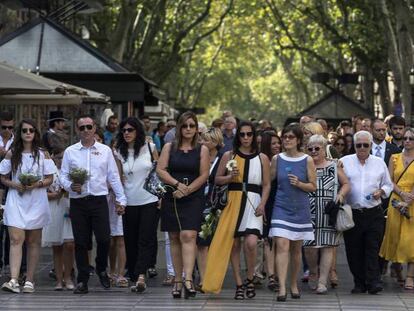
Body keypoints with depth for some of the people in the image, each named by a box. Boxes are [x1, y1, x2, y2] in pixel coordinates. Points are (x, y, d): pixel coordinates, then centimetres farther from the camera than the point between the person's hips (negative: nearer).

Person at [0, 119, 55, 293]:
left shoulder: (43, 154, 4)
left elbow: (50, 179, 4)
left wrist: (37, 184, -14)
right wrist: (14, 185, -11)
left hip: (36, 200, 1)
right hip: (16, 200, -1)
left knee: (33, 241, 5)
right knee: (16, 239, -12)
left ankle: (29, 281, 11)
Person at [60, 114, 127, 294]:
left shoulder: (105, 151, 8)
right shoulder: (70, 152, 7)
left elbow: (113, 177, 9)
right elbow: (63, 175, 7)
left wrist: (121, 199, 6)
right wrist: (70, 186, -14)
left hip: (99, 200, -1)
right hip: (77, 201, 1)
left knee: (104, 238, -9)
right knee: (81, 242, 2)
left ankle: (101, 269, 18)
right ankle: (82, 281, 10)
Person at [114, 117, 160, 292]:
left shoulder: (150, 148, 2)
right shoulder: (119, 153, 5)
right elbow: (118, 179, 8)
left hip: (150, 201, -2)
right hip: (130, 203, 2)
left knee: (145, 240, -11)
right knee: (131, 241, 3)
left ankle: (140, 276, -21)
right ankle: (134, 278, 11)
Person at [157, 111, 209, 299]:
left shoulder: (202, 150, 5)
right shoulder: (169, 147, 9)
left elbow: (204, 175, -1)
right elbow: (160, 170, 0)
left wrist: (186, 190, -11)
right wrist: (177, 184, -12)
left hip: (193, 199, -3)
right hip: (171, 198, 3)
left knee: (188, 236, -17)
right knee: (174, 238, 5)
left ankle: (188, 279, -25)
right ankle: (178, 280, 10)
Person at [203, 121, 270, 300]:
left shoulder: (262, 158, 8)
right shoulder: (229, 156, 8)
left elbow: (266, 185, 7)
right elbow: (217, 179, 12)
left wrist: (262, 204, -6)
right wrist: (230, 177, -8)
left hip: (253, 203, -1)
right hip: (233, 202, 1)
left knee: (251, 242, -18)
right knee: (234, 244, 1)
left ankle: (250, 280, 2)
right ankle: (239, 284, 10)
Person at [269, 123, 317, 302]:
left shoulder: (307, 160, 0)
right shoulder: (277, 159, 3)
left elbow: (313, 186, 2)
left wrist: (299, 183, -16)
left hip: (300, 208, 1)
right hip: (281, 207, -1)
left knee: (296, 248, 10)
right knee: (282, 246, -14)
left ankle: (294, 284, 27)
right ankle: (282, 288, -20)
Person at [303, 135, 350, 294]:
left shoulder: (334, 166, 10)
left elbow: (346, 184, 13)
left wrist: (341, 194, -4)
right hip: (309, 212, 0)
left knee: (327, 245, -4)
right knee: (310, 245, -5)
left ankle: (322, 281, -3)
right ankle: (313, 273, 22)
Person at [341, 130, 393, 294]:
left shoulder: (379, 163, 10)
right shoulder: (344, 162, 6)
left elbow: (388, 184, 17)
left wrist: (381, 191, -3)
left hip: (374, 213, 0)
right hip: (352, 213, 0)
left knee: (372, 248, -7)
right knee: (354, 250, 2)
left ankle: (373, 281, -8)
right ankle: (359, 283, 10)